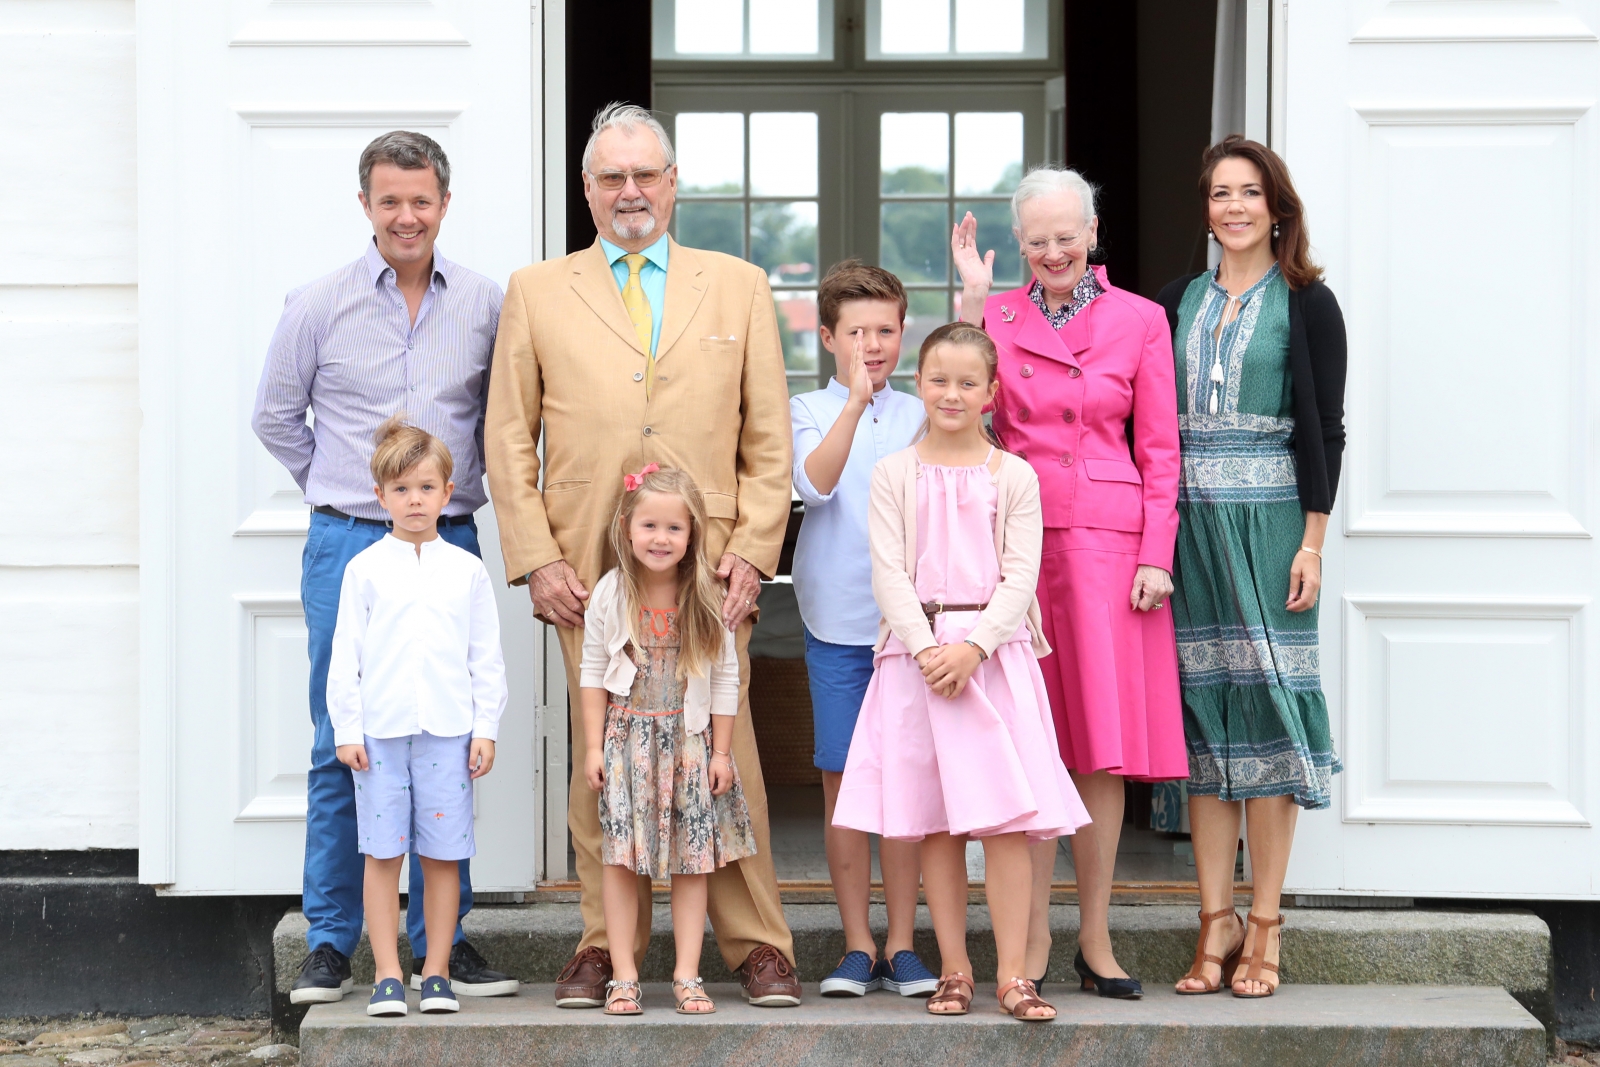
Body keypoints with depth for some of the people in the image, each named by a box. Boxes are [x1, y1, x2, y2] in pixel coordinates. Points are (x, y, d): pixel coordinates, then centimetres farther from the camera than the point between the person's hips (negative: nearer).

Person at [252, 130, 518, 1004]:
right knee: (342, 749, 0)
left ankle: (441, 942, 11)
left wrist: (464, 488, 11)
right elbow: (275, 418, 12)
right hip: (348, 546, -2)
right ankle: (330, 944, 7)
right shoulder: (318, 306, 1)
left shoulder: (485, 306, 5)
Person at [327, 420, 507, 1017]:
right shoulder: (365, 569, 5)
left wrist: (486, 728, 4)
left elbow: (486, 656, 9)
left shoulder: (467, 570, 8)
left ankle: (437, 973, 10)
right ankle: (387, 976, 5)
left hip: (448, 730, 1)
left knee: (442, 855, 3)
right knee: (382, 854, 1)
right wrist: (346, 729, -1)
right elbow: (345, 654, 5)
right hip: (380, 731, -1)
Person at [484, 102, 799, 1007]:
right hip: (588, 570, 0)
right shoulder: (537, 294, 12)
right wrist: (535, 560, -1)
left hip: (711, 567, 0)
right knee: (601, 759, 0)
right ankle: (607, 943, 10)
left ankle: (757, 944, 7)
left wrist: (753, 553, -1)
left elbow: (770, 441, 10)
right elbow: (509, 442, 9)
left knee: (727, 753, -2)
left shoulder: (739, 288, 13)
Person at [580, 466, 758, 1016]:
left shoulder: (707, 599, -3)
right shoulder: (610, 594, -3)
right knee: (621, 858, 0)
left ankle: (687, 975, 7)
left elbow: (726, 677, 1)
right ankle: (623, 976, 6)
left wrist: (721, 751, 0)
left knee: (691, 860, 2)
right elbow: (593, 672, 2)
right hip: (626, 737, 0)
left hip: (690, 739, 0)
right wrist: (593, 746, -2)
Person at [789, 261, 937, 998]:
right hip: (837, 624, -1)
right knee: (841, 779, 2)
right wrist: (856, 401, -24)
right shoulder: (810, 412, 1)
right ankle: (858, 945, 10)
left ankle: (902, 944, 10)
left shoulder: (920, 416, 9)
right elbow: (815, 484, -14)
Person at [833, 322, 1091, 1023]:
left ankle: (1013, 975, -5)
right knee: (935, 821, 3)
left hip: (996, 652, -1)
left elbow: (1021, 575, -2)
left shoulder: (1013, 477, 6)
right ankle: (954, 971, 10)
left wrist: (972, 646, -15)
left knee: (1006, 816, -7)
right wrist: (927, 649, -13)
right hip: (917, 655, 1)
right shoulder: (894, 474, 6)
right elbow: (889, 573, 0)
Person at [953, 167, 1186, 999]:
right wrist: (971, 300, -7)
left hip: (1106, 543, -1)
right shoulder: (997, 315, 9)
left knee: (1101, 743, -1)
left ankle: (1095, 940, 7)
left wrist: (1156, 554, -4)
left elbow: (1159, 450, 4)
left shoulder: (1140, 321, 6)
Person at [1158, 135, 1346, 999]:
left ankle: (1264, 926, -1)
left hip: (1270, 518, -4)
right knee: (1201, 711, 3)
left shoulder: (1306, 304, 1)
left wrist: (1312, 541, -8)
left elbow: (1323, 430, -3)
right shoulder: (1177, 303, 12)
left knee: (1266, 700, -4)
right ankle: (1217, 920, 6)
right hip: (1189, 518, 4)